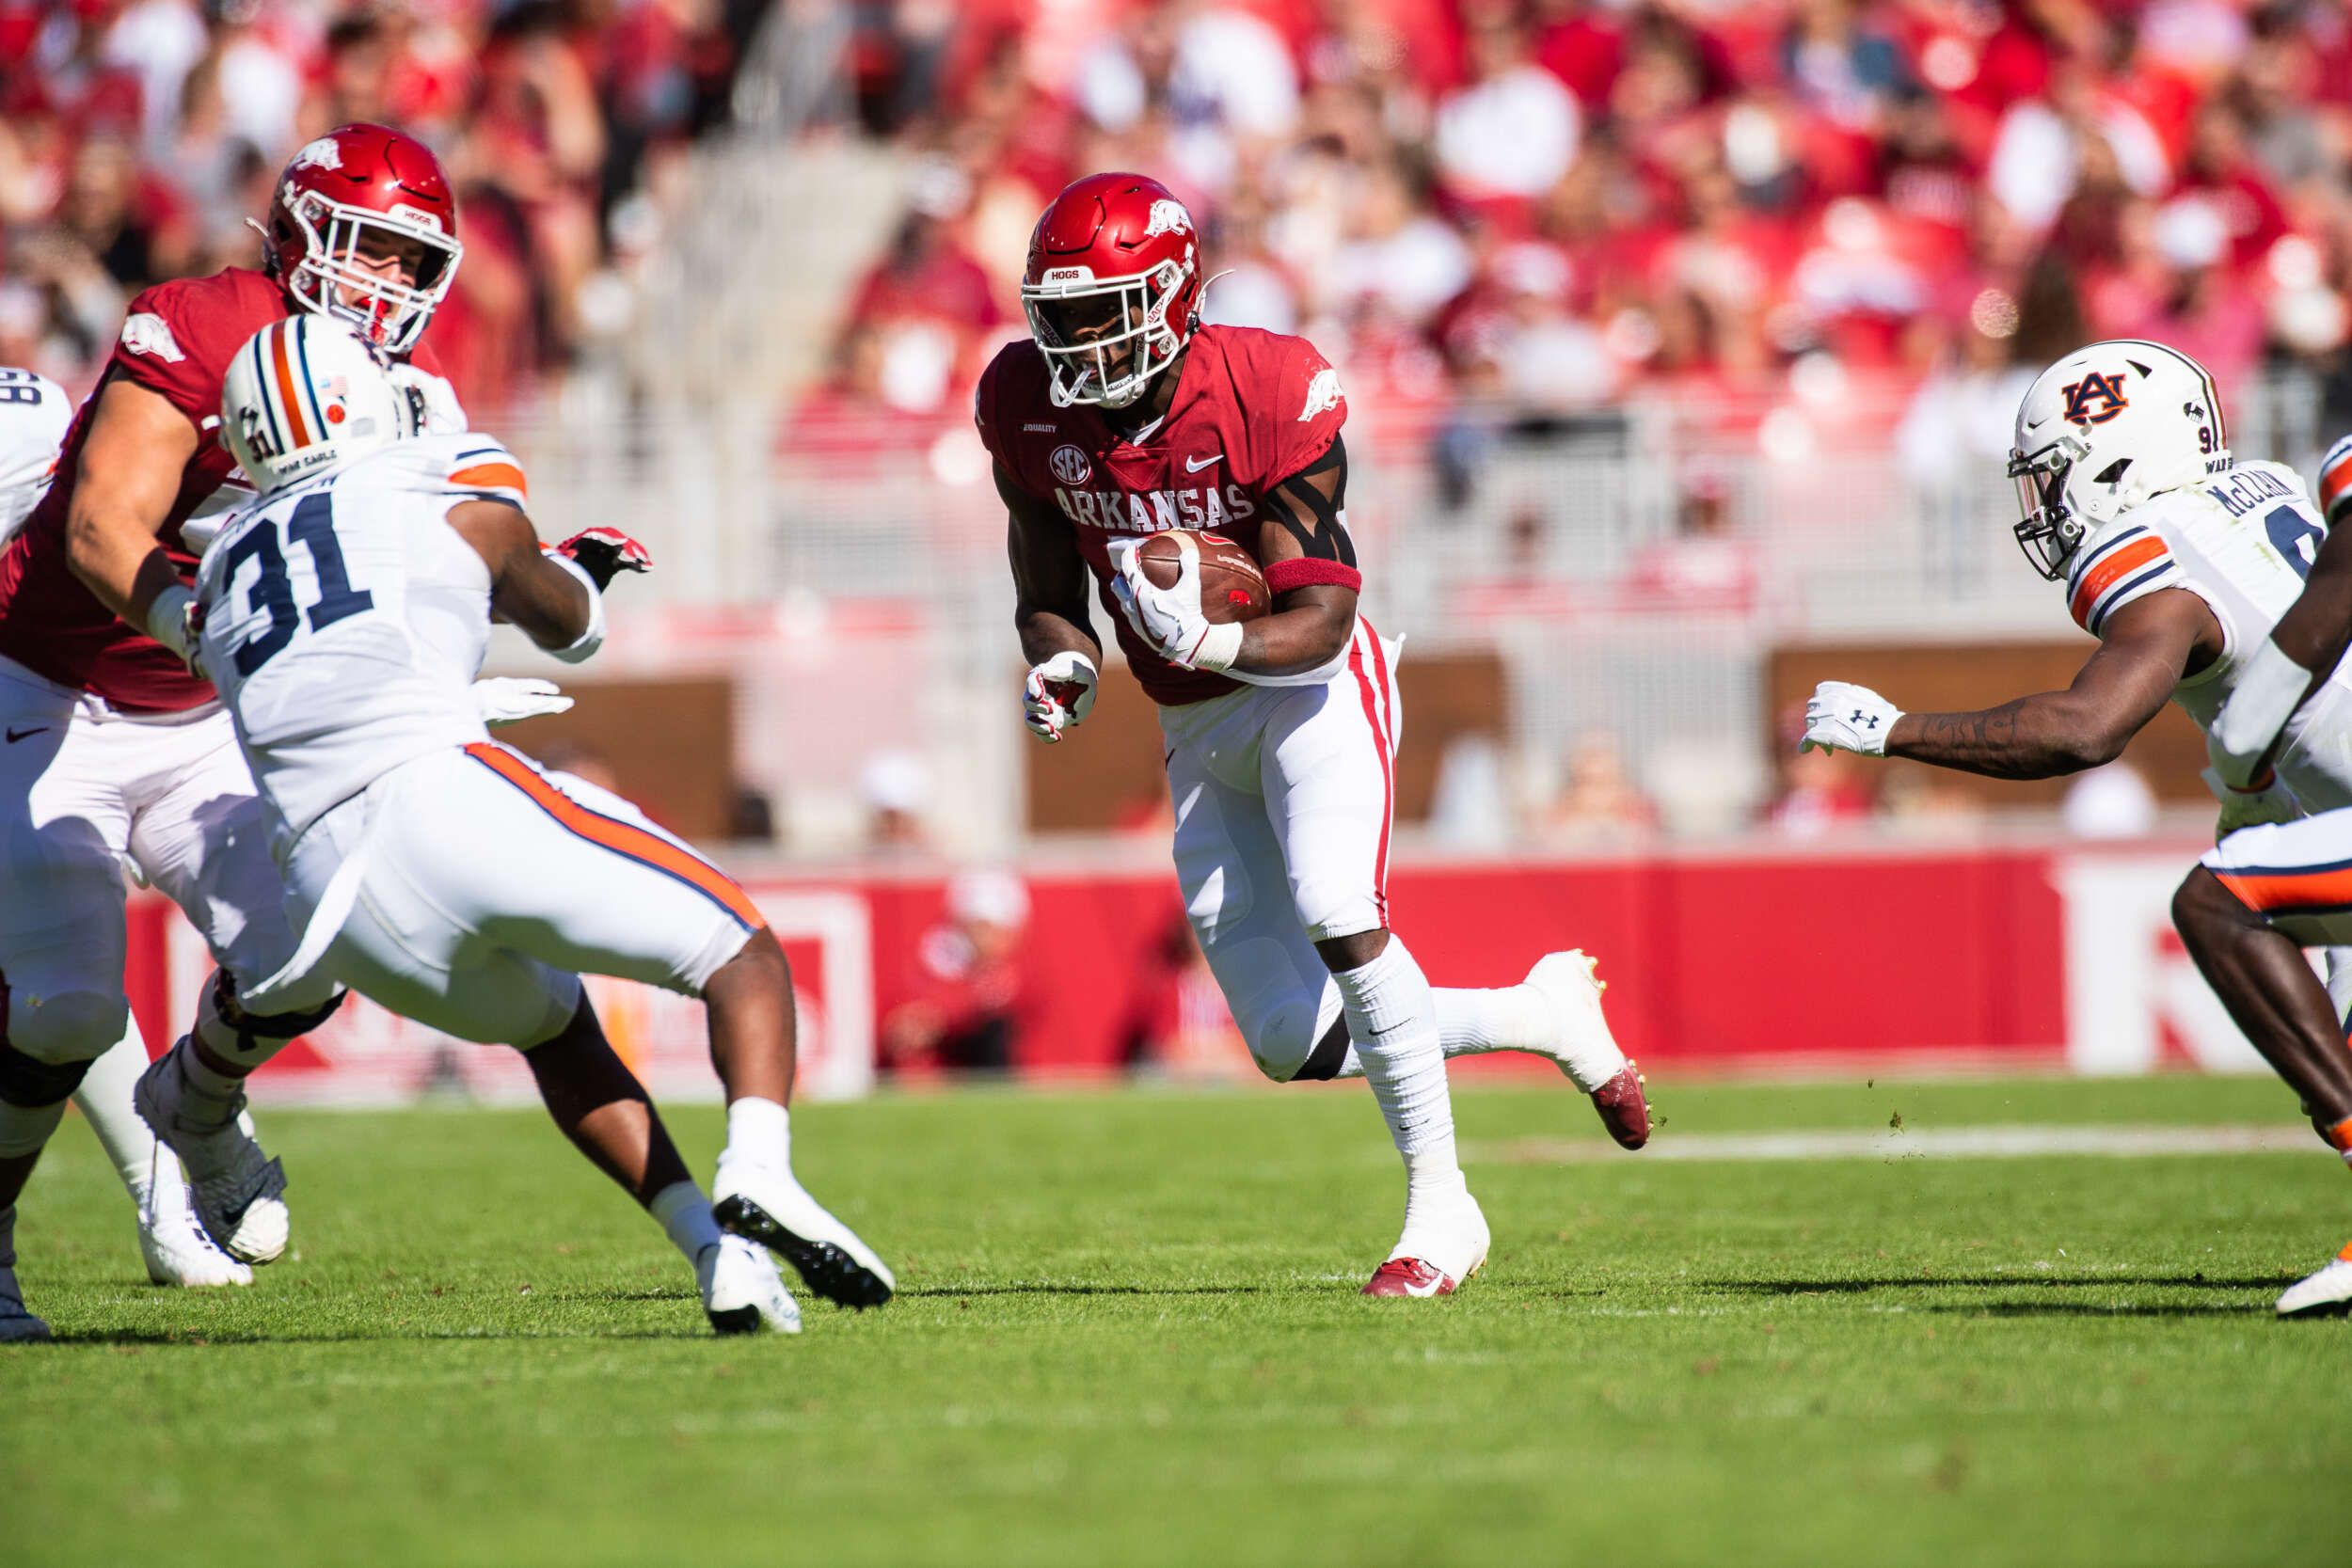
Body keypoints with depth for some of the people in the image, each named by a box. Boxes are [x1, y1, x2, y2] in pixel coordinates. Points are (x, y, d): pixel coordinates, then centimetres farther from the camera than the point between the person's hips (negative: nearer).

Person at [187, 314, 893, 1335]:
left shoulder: (228, 575, 25)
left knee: (553, 1030, 30)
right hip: (452, 797, -5)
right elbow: (570, 627, 32)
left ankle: (716, 1255, 12)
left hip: (336, 896, 5)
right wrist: (573, 569, 56)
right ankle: (756, 1170, -23)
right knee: (741, 958, 7)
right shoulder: (457, 497, 14)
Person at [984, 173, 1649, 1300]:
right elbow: (1048, 599, 5)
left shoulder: (1265, 397, -22)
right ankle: (1542, 1016, 23)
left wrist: (1212, 641, -41)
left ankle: (1440, 1209, -15)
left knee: (1336, 912, -29)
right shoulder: (1032, 412, -8)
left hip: (1312, 689, -5)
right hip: (1201, 733, 5)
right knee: (1297, 1042, 0)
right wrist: (1060, 665, -17)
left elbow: (1319, 625, -22)